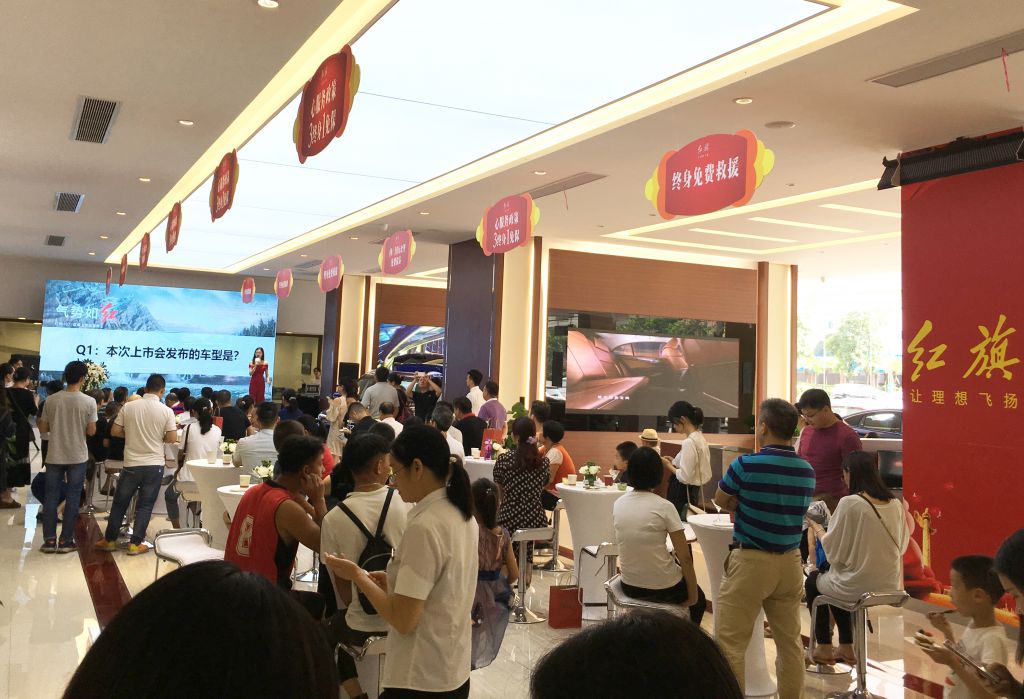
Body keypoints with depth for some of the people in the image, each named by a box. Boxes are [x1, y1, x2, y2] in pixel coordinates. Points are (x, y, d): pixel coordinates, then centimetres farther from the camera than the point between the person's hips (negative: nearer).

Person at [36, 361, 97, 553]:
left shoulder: (51, 400, -3)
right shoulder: (89, 402, -11)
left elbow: (44, 426, 5)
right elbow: (91, 431, -8)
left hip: (55, 456, 2)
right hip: (78, 456, -2)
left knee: (51, 496, 10)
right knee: (73, 498, 5)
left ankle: (49, 540, 9)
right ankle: (66, 541, 6)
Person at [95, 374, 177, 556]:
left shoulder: (128, 407, -3)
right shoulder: (166, 411, -7)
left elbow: (114, 431, 0)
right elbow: (172, 438, -8)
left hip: (131, 464, 1)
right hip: (154, 465, -1)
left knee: (119, 503, 15)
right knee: (145, 506, 7)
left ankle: (110, 540, 24)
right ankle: (135, 543, 8)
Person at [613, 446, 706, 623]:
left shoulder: (618, 504, -2)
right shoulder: (664, 507, -16)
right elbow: (685, 557, -15)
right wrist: (693, 595, -3)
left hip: (630, 586, 5)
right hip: (663, 589, -4)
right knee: (699, 600, 28)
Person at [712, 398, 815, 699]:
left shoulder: (746, 465, -16)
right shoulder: (807, 471, 2)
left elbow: (721, 501, -1)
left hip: (751, 561, -6)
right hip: (790, 562, 6)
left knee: (730, 643, 2)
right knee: (790, 641, 16)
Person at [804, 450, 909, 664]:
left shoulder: (849, 503, -19)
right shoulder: (895, 504, -1)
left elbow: (833, 549, -12)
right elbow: (902, 545, 12)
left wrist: (817, 528, 7)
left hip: (857, 589, -6)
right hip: (890, 587, 6)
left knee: (813, 579, 25)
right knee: (838, 579, 33)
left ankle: (824, 648, 28)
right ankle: (846, 648, 33)